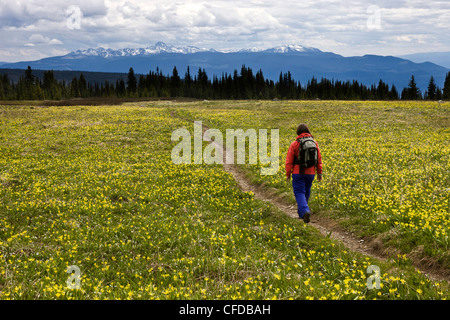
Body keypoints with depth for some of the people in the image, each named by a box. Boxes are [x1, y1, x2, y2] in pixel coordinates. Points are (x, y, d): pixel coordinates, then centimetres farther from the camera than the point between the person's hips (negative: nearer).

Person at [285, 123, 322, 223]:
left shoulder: (294, 144, -9)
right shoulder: (314, 143, 1)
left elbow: (289, 161, -8)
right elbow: (319, 159, 4)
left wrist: (288, 174, 1)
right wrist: (319, 173, 13)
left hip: (298, 173, -4)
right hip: (310, 173, 4)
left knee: (299, 193, -1)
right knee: (306, 192, 20)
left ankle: (305, 211, -24)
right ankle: (300, 212, 33)